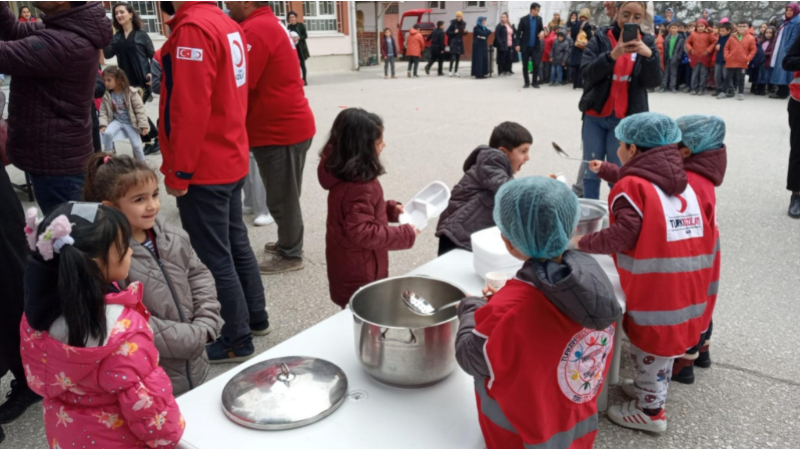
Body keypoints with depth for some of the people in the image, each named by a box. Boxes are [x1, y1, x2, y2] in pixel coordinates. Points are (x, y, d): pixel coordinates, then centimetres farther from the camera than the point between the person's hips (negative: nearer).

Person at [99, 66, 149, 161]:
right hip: (116, 121, 2)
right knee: (107, 133, -27)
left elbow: (140, 109, -13)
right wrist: (103, 124, -15)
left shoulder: (131, 92, -14)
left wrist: (144, 125, -16)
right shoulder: (107, 95, -4)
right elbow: (103, 111, 0)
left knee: (136, 145, -4)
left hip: (130, 122, -2)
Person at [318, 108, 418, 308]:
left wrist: (389, 209, 6)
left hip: (349, 264, 9)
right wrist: (403, 235, -23)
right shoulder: (360, 187, -31)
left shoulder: (344, 173, 1)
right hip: (358, 271, -9)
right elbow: (361, 232, -31)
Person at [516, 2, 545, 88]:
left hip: (536, 46, 2)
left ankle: (535, 82, 7)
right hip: (525, 46, -2)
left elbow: (541, 28, 14)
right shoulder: (524, 19, -6)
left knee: (536, 64, -6)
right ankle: (527, 82, 16)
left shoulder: (539, 19, 2)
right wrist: (518, 44, -10)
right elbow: (518, 32, -4)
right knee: (525, 65, 5)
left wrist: (542, 31, -12)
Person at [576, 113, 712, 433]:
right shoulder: (682, 182, 12)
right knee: (662, 341, 22)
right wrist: (608, 171, 36)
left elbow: (623, 236, -21)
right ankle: (648, 388, 39)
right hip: (686, 282, 8)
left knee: (649, 346, 6)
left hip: (655, 286, -8)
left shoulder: (632, 187, -14)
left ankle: (649, 411, 19)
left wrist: (583, 243, -9)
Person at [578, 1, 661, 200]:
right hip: (595, 116, 0)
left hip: (625, 119, 0)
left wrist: (649, 55, -22)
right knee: (591, 172, 5)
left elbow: (653, 82, -5)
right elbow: (587, 73, -12)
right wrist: (612, 55, -27)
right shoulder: (600, 38, 0)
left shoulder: (646, 42, 4)